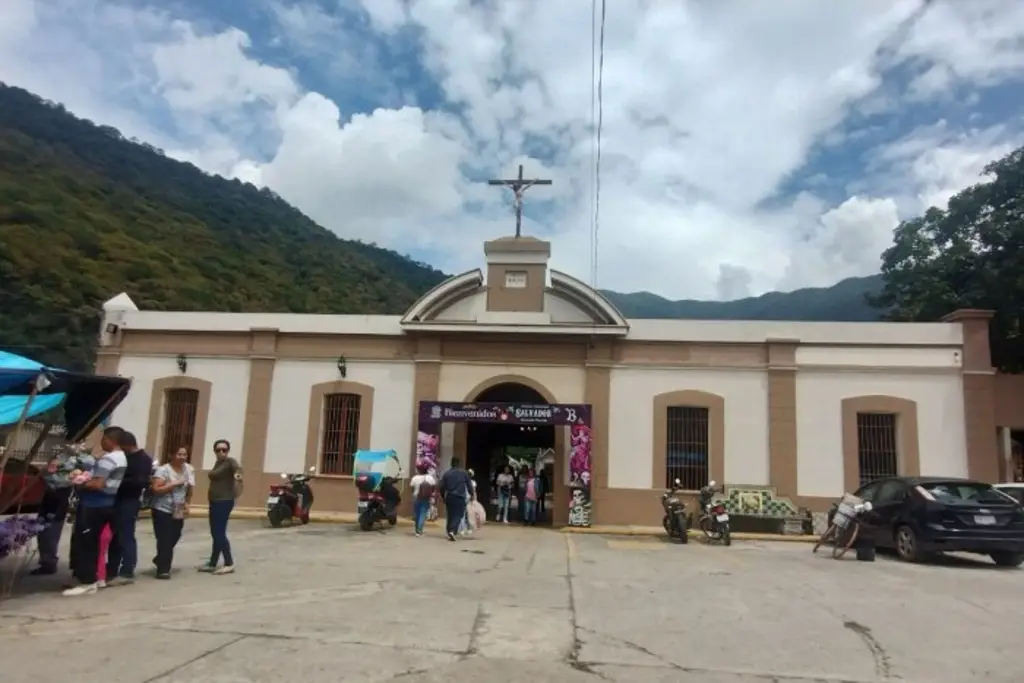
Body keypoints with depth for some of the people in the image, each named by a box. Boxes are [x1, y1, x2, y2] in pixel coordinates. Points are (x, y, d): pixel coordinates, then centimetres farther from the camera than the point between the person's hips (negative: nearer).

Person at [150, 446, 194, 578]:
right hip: (162, 510, -6)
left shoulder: (189, 469, 4)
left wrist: (187, 504, 5)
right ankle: (163, 569, 5)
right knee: (165, 540, -7)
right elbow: (156, 489, -20)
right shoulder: (163, 470, -13)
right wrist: (174, 484, -22)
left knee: (174, 538, 11)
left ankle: (160, 560, 36)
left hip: (179, 512, 6)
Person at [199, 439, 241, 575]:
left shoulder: (230, 461, -13)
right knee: (215, 533, 13)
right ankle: (212, 564, 21)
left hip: (225, 502, -9)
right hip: (214, 502, 9)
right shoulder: (217, 463, 14)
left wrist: (237, 474, -57)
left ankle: (229, 564, 0)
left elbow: (237, 467, -35)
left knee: (219, 533, -8)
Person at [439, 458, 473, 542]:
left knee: (450, 515, 14)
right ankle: (452, 531, -20)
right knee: (458, 515, -1)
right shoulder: (464, 473, 1)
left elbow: (442, 487, 4)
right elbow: (469, 485, 2)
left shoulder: (446, 474, 5)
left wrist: (443, 497, 17)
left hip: (449, 497, 3)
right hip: (460, 497, -3)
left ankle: (449, 532, 18)